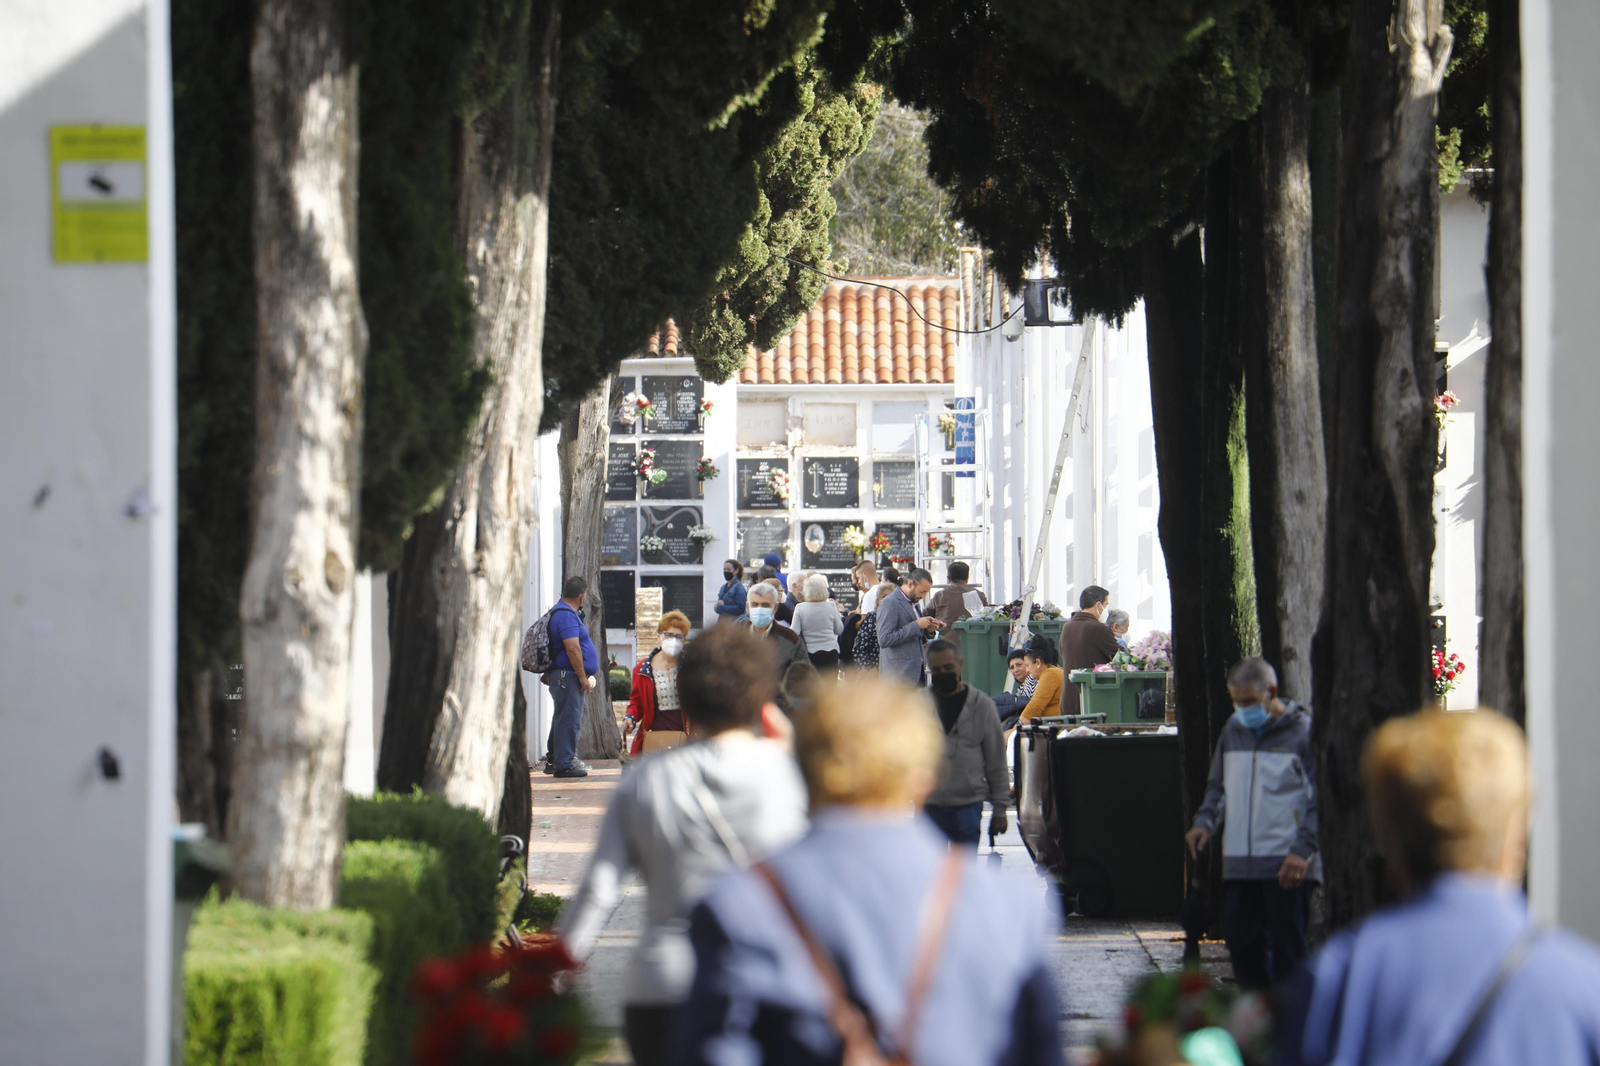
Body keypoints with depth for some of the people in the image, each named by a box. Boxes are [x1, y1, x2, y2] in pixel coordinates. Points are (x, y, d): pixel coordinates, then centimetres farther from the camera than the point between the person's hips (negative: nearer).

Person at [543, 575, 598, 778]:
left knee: (564, 719, 16)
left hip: (560, 675, 11)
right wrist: (583, 677, -19)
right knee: (569, 719, -10)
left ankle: (555, 761, 22)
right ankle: (564, 764, -10)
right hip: (567, 676, -11)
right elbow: (573, 648, -23)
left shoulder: (559, 612, 18)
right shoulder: (567, 615, -16)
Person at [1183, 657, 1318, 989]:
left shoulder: (1303, 731, -4)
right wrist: (1206, 822, 6)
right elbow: (1218, 785, 25)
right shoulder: (1233, 729, 14)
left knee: (1287, 946, -4)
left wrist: (1303, 849, -16)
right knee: (1240, 938, 6)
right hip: (1239, 863, 6)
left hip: (1287, 864, -6)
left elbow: (1320, 799, -6)